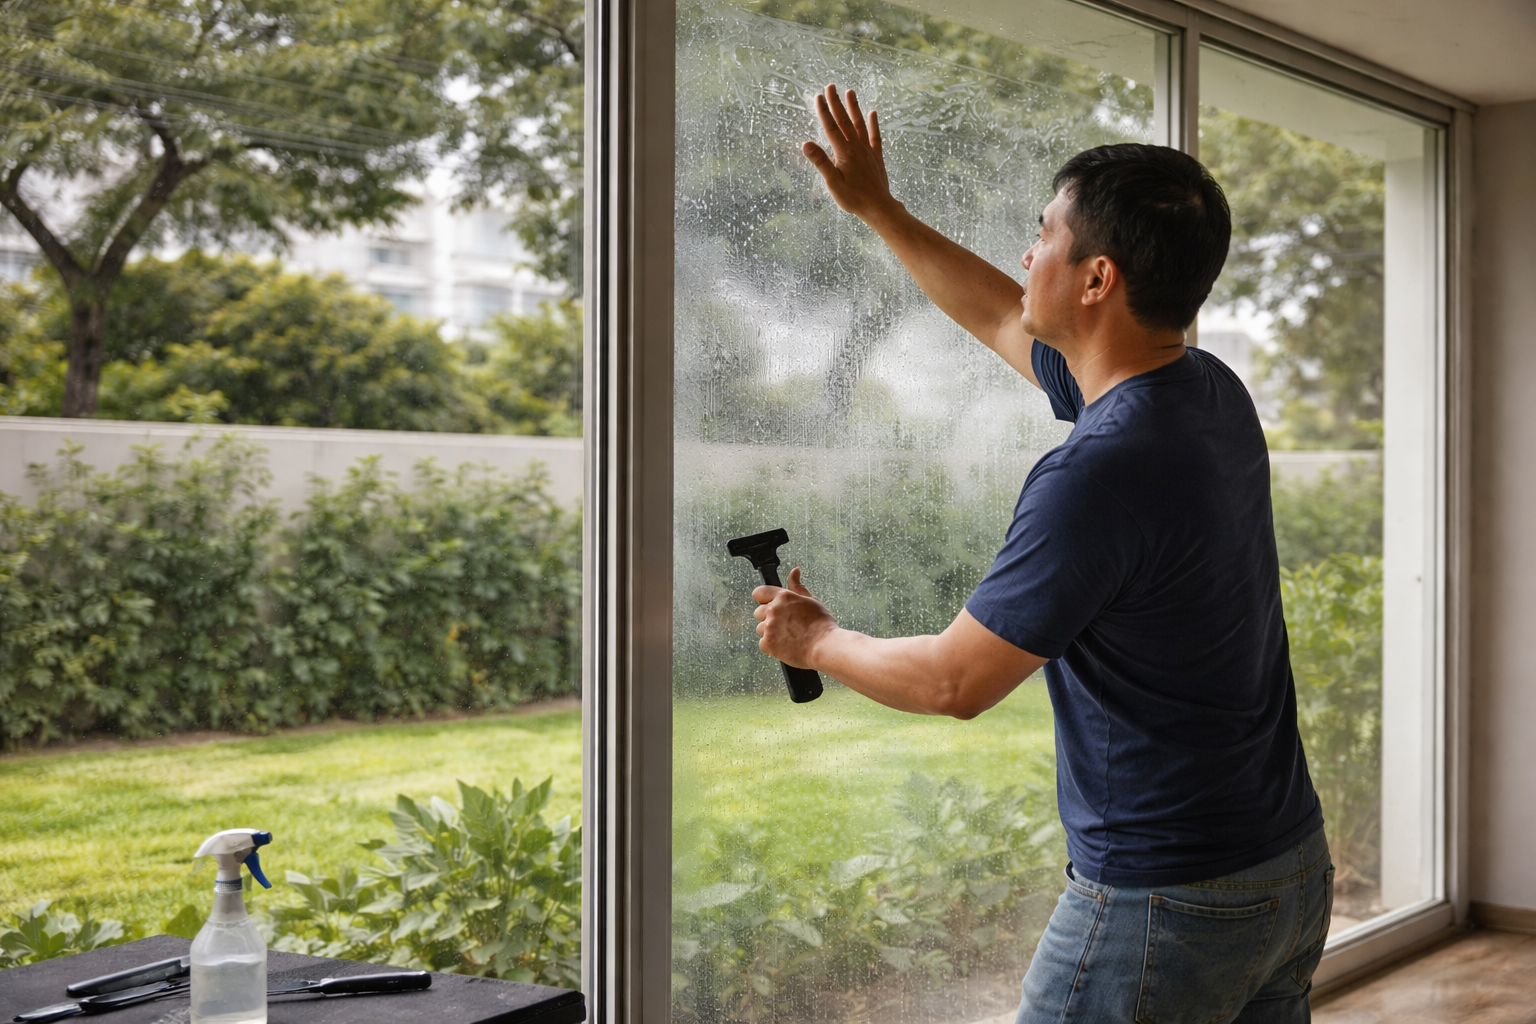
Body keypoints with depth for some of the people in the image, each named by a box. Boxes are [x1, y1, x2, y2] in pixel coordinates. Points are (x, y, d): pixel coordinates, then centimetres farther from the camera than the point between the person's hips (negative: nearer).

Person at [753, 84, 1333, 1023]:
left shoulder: (1099, 475, -27)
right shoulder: (1216, 396, 2)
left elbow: (954, 682, -17)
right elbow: (1004, 321, 18)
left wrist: (814, 641, 2)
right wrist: (877, 209, 25)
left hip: (1167, 903, -9)